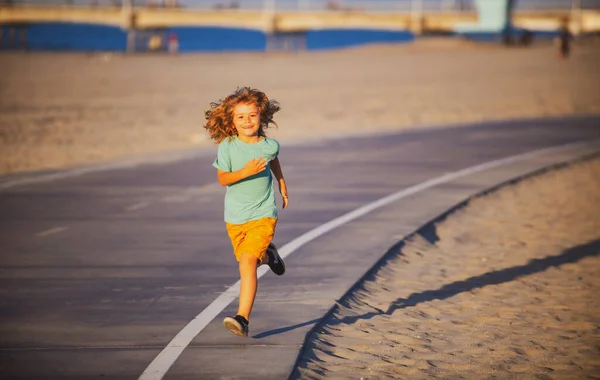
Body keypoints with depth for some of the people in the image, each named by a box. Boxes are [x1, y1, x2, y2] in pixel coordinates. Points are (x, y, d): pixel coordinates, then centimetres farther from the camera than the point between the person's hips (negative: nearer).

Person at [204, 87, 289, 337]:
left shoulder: (269, 145, -6)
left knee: (248, 262, -17)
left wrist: (282, 184, 31)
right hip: (235, 216, 2)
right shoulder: (228, 146, -10)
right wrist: (245, 172, -28)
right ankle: (267, 255, 55)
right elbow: (222, 178, -12)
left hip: (263, 213, -2)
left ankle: (243, 319, -20)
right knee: (246, 261, 18)